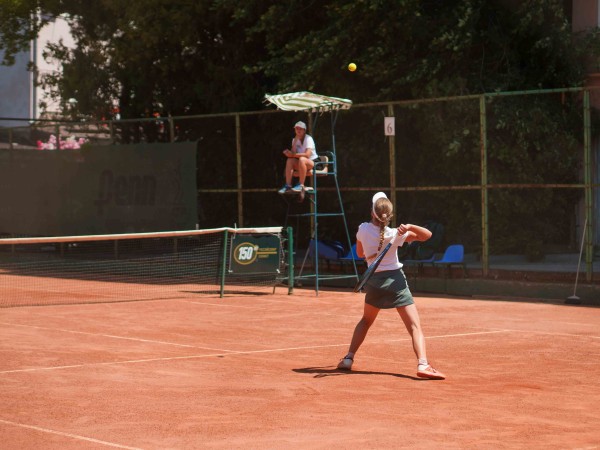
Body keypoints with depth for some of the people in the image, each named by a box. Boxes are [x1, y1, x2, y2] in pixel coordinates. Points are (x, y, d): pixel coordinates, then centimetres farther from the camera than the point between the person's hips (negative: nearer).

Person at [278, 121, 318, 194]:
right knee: (289, 160, -20)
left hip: (313, 163, -6)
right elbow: (293, 152, -10)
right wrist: (295, 140, -14)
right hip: (302, 164, 6)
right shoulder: (294, 140, 6)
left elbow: (307, 155, -26)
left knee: (302, 159, -36)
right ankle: (288, 185, -23)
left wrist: (293, 155, -28)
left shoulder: (308, 139, -13)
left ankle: (301, 185, -32)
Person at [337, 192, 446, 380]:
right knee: (415, 327, -8)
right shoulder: (395, 234, -11)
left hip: (374, 281, 4)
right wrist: (410, 227, -23)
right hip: (395, 280, -4)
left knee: (366, 320, 28)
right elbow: (427, 234, -6)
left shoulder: (363, 229, -3)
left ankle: (348, 358, 23)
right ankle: (422, 364, -27)